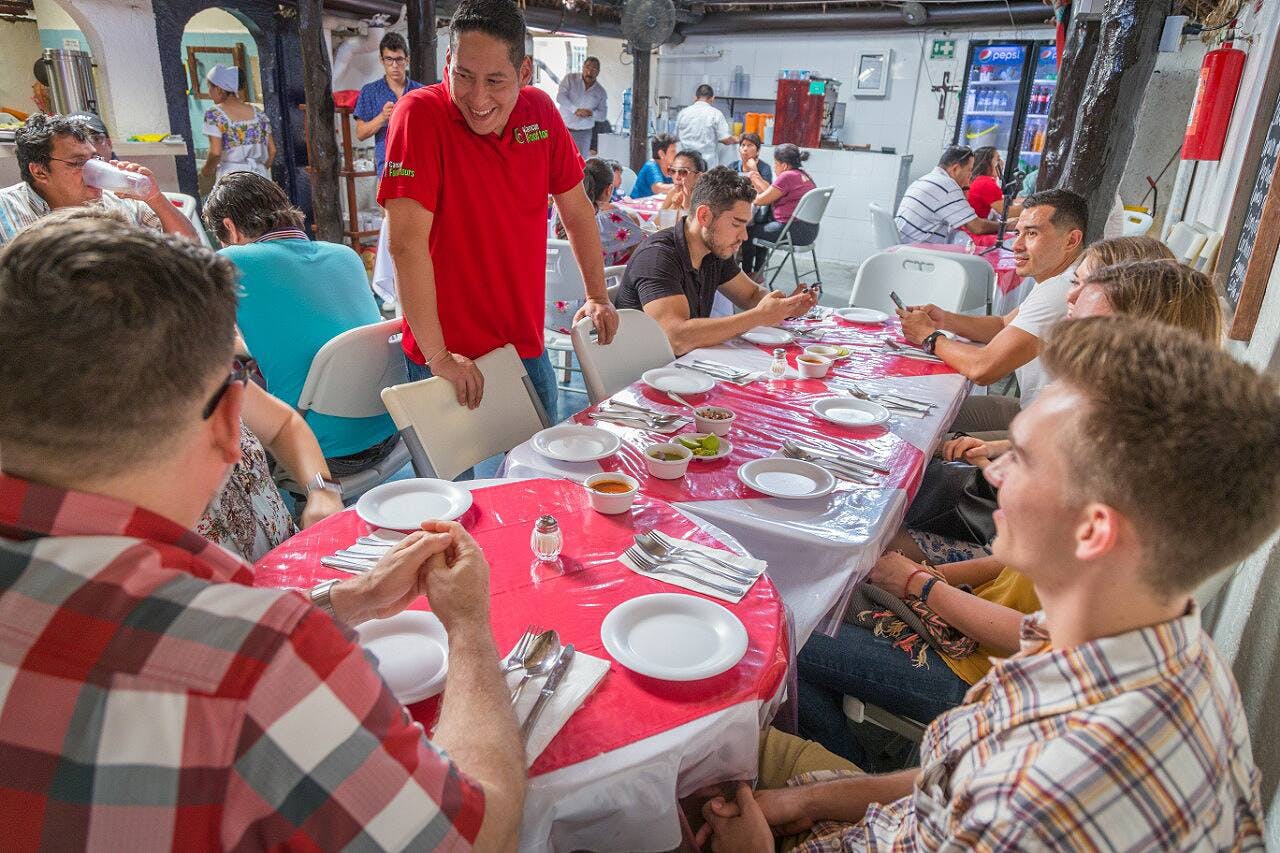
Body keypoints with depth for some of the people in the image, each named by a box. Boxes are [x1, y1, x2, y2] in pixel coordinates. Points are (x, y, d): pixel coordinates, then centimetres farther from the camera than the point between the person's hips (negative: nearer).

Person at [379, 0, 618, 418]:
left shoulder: (540, 110, -2)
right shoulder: (420, 114, -17)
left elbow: (576, 209, 10)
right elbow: (406, 242, -23)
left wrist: (597, 296, 12)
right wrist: (438, 356, -23)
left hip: (527, 344, 5)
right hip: (452, 357, -5)